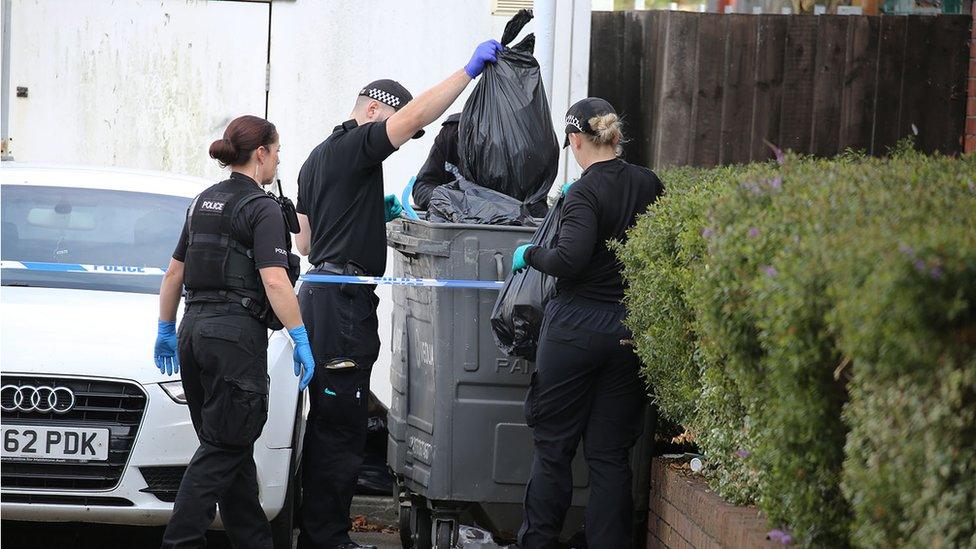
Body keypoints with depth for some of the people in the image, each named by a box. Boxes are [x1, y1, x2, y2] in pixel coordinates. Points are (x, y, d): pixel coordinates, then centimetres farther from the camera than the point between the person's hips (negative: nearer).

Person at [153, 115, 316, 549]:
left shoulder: (204, 202, 14)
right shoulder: (261, 208, -9)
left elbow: (174, 273, 19)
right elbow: (274, 281, -18)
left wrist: (167, 330, 26)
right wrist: (300, 339, -17)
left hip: (195, 329, 8)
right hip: (237, 333, -8)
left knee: (229, 446, 12)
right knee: (223, 449, -4)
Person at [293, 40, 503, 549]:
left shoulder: (317, 158, 21)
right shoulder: (355, 147, -9)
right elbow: (415, 115, -24)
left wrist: (374, 214, 20)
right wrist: (471, 69, -18)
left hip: (320, 293, 10)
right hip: (342, 301, -10)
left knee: (329, 422, 14)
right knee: (339, 428, -8)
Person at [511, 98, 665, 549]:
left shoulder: (585, 193, -14)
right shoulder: (649, 186, 6)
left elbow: (570, 259, -26)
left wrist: (529, 255, -6)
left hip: (577, 327, -5)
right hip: (631, 330, 5)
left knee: (553, 447, 7)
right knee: (611, 455, 9)